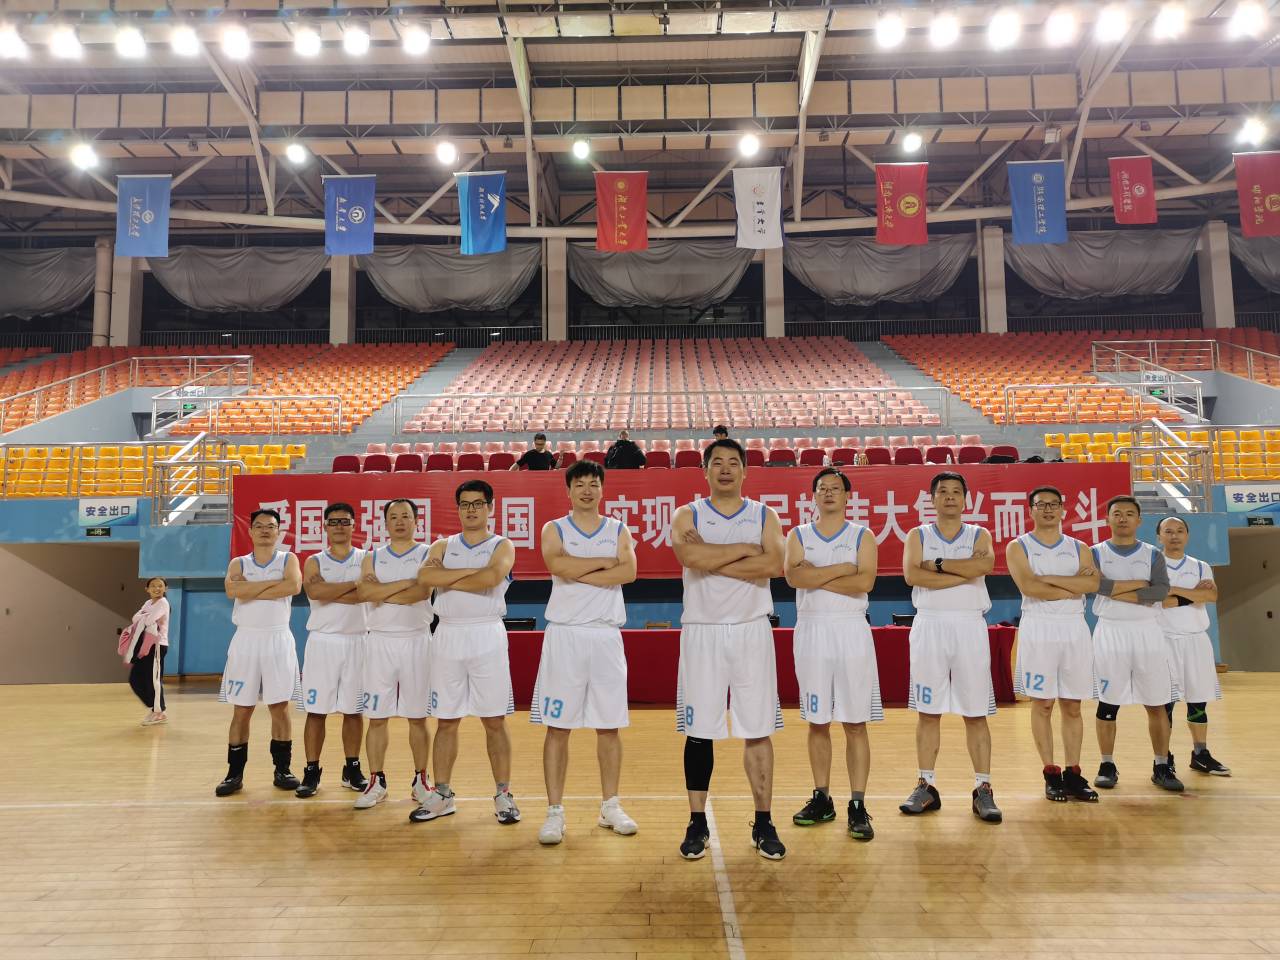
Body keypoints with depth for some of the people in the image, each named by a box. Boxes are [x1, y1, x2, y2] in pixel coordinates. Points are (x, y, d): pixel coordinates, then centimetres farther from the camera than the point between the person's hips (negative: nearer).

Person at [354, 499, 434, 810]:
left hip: (416, 641, -2)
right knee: (376, 717, 4)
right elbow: (362, 592, -10)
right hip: (380, 641, 2)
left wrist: (380, 594, -11)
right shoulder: (372, 558, 9)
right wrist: (405, 583, -15)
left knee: (418, 717, 5)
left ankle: (421, 781, 16)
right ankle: (376, 782, 15)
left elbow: (421, 591, -17)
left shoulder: (428, 554, 1)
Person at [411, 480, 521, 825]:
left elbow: (491, 578, -19)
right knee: (446, 720, 9)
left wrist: (445, 578, -9)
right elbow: (425, 577, -10)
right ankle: (441, 795, 20)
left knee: (494, 720, 1)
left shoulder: (502, 546, 2)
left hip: (487, 636, -3)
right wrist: (471, 570, -14)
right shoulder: (443, 546, 11)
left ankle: (503, 795, 10)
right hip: (448, 635, 3)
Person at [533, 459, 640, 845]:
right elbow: (559, 566, -16)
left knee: (609, 726, 8)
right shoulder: (554, 529, 5)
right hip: (565, 633, -2)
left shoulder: (618, 531, 10)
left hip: (606, 635, 2)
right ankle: (554, 812, 7)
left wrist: (578, 573, -13)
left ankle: (610, 806, 21)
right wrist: (605, 562, -8)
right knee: (557, 727, -1)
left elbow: (628, 572, -9)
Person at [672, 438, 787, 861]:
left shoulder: (764, 516, 6)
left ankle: (763, 824, 16)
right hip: (702, 631, 0)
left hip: (751, 631, 1)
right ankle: (697, 823, 17)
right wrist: (744, 549, -10)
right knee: (699, 732, 4)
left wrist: (713, 561, -14)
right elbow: (691, 557, -18)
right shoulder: (687, 516, 3)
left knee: (758, 731, 4)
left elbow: (774, 564, -13)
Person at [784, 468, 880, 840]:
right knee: (817, 722, 9)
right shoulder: (798, 536, 8)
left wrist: (816, 576, -11)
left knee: (855, 723, 0)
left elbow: (864, 581, -13)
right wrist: (841, 568, -11)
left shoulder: (862, 536, 4)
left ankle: (858, 806, 5)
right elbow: (794, 576, -11)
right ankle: (822, 799, 19)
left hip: (851, 630, -2)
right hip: (811, 629, 2)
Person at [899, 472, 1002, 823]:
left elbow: (985, 564, -16)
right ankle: (926, 787, 14)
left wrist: (938, 564, -12)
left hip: (969, 626, 0)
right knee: (928, 712, 5)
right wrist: (964, 574, -12)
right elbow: (912, 574, -12)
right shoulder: (918, 536, 7)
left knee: (976, 713, 3)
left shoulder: (979, 535, 8)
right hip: (929, 625, 0)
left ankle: (983, 790, 10)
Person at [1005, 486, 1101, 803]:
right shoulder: (1018, 547, 1)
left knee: (1072, 705, 6)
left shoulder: (1078, 548, 11)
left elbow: (1093, 583, -8)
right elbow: (1029, 587, -15)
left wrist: (1050, 578, -13)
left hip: (1074, 628, 3)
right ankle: (1051, 774, 9)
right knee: (1042, 704, 1)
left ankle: (1073, 774, 14)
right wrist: (1074, 588, -9)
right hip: (1038, 628, -3)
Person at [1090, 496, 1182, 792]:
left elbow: (1162, 590, -10)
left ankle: (1161, 767, 16)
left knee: (1156, 703, 4)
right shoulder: (1096, 553, 3)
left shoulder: (1153, 555, 7)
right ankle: (1107, 765, 14)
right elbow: (1096, 584, -16)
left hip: (1147, 632, 2)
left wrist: (1117, 591, -15)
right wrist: (1140, 585, -11)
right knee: (1107, 703, 3)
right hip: (1110, 632, -1)